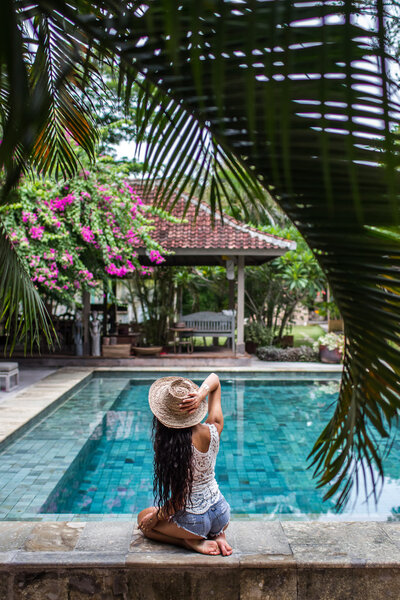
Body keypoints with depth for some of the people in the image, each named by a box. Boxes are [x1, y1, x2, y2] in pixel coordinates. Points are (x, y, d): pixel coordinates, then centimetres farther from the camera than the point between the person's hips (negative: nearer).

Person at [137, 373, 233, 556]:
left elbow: (179, 499, -19)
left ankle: (193, 542, 4)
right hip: (222, 515, 5)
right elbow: (215, 379, -3)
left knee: (143, 518, 23)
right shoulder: (212, 431, -13)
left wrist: (155, 517, -2)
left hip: (194, 522, -5)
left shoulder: (169, 444, -26)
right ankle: (218, 535, 11)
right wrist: (201, 394, -23)